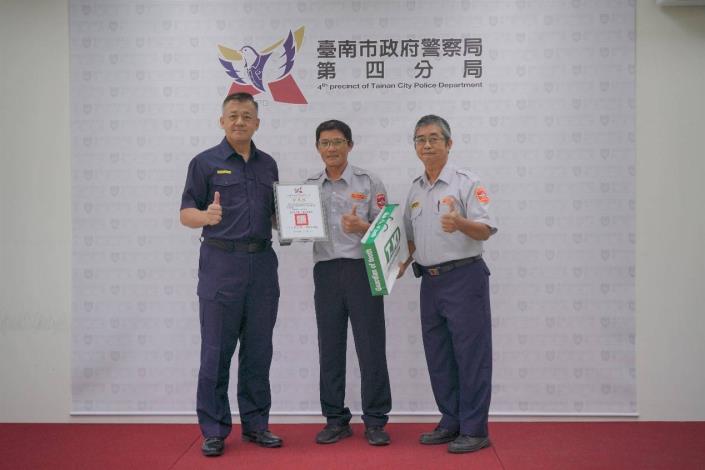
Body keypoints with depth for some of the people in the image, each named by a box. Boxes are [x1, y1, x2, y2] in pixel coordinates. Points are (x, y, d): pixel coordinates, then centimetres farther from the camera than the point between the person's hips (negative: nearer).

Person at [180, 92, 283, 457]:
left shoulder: (268, 164, 14)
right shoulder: (205, 162, 1)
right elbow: (186, 213, -4)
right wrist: (206, 216, -25)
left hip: (262, 263, 4)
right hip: (221, 263, -4)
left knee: (258, 351, 9)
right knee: (216, 351, 1)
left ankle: (256, 424, 20)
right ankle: (214, 430, 11)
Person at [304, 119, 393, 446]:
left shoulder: (369, 183, 2)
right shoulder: (309, 186, 12)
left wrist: (361, 227, -19)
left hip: (362, 269, -3)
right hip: (325, 271, 3)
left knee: (370, 346, -1)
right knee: (330, 348, 8)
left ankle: (375, 421, 10)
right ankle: (336, 419, 19)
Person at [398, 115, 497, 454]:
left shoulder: (466, 182, -6)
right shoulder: (415, 189, 15)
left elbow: (485, 230, -14)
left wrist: (460, 223, -32)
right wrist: (401, 264, 8)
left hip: (464, 277, -7)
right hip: (430, 280, 7)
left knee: (471, 356, -3)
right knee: (439, 358, 12)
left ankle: (474, 430, 5)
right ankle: (451, 423, 24)